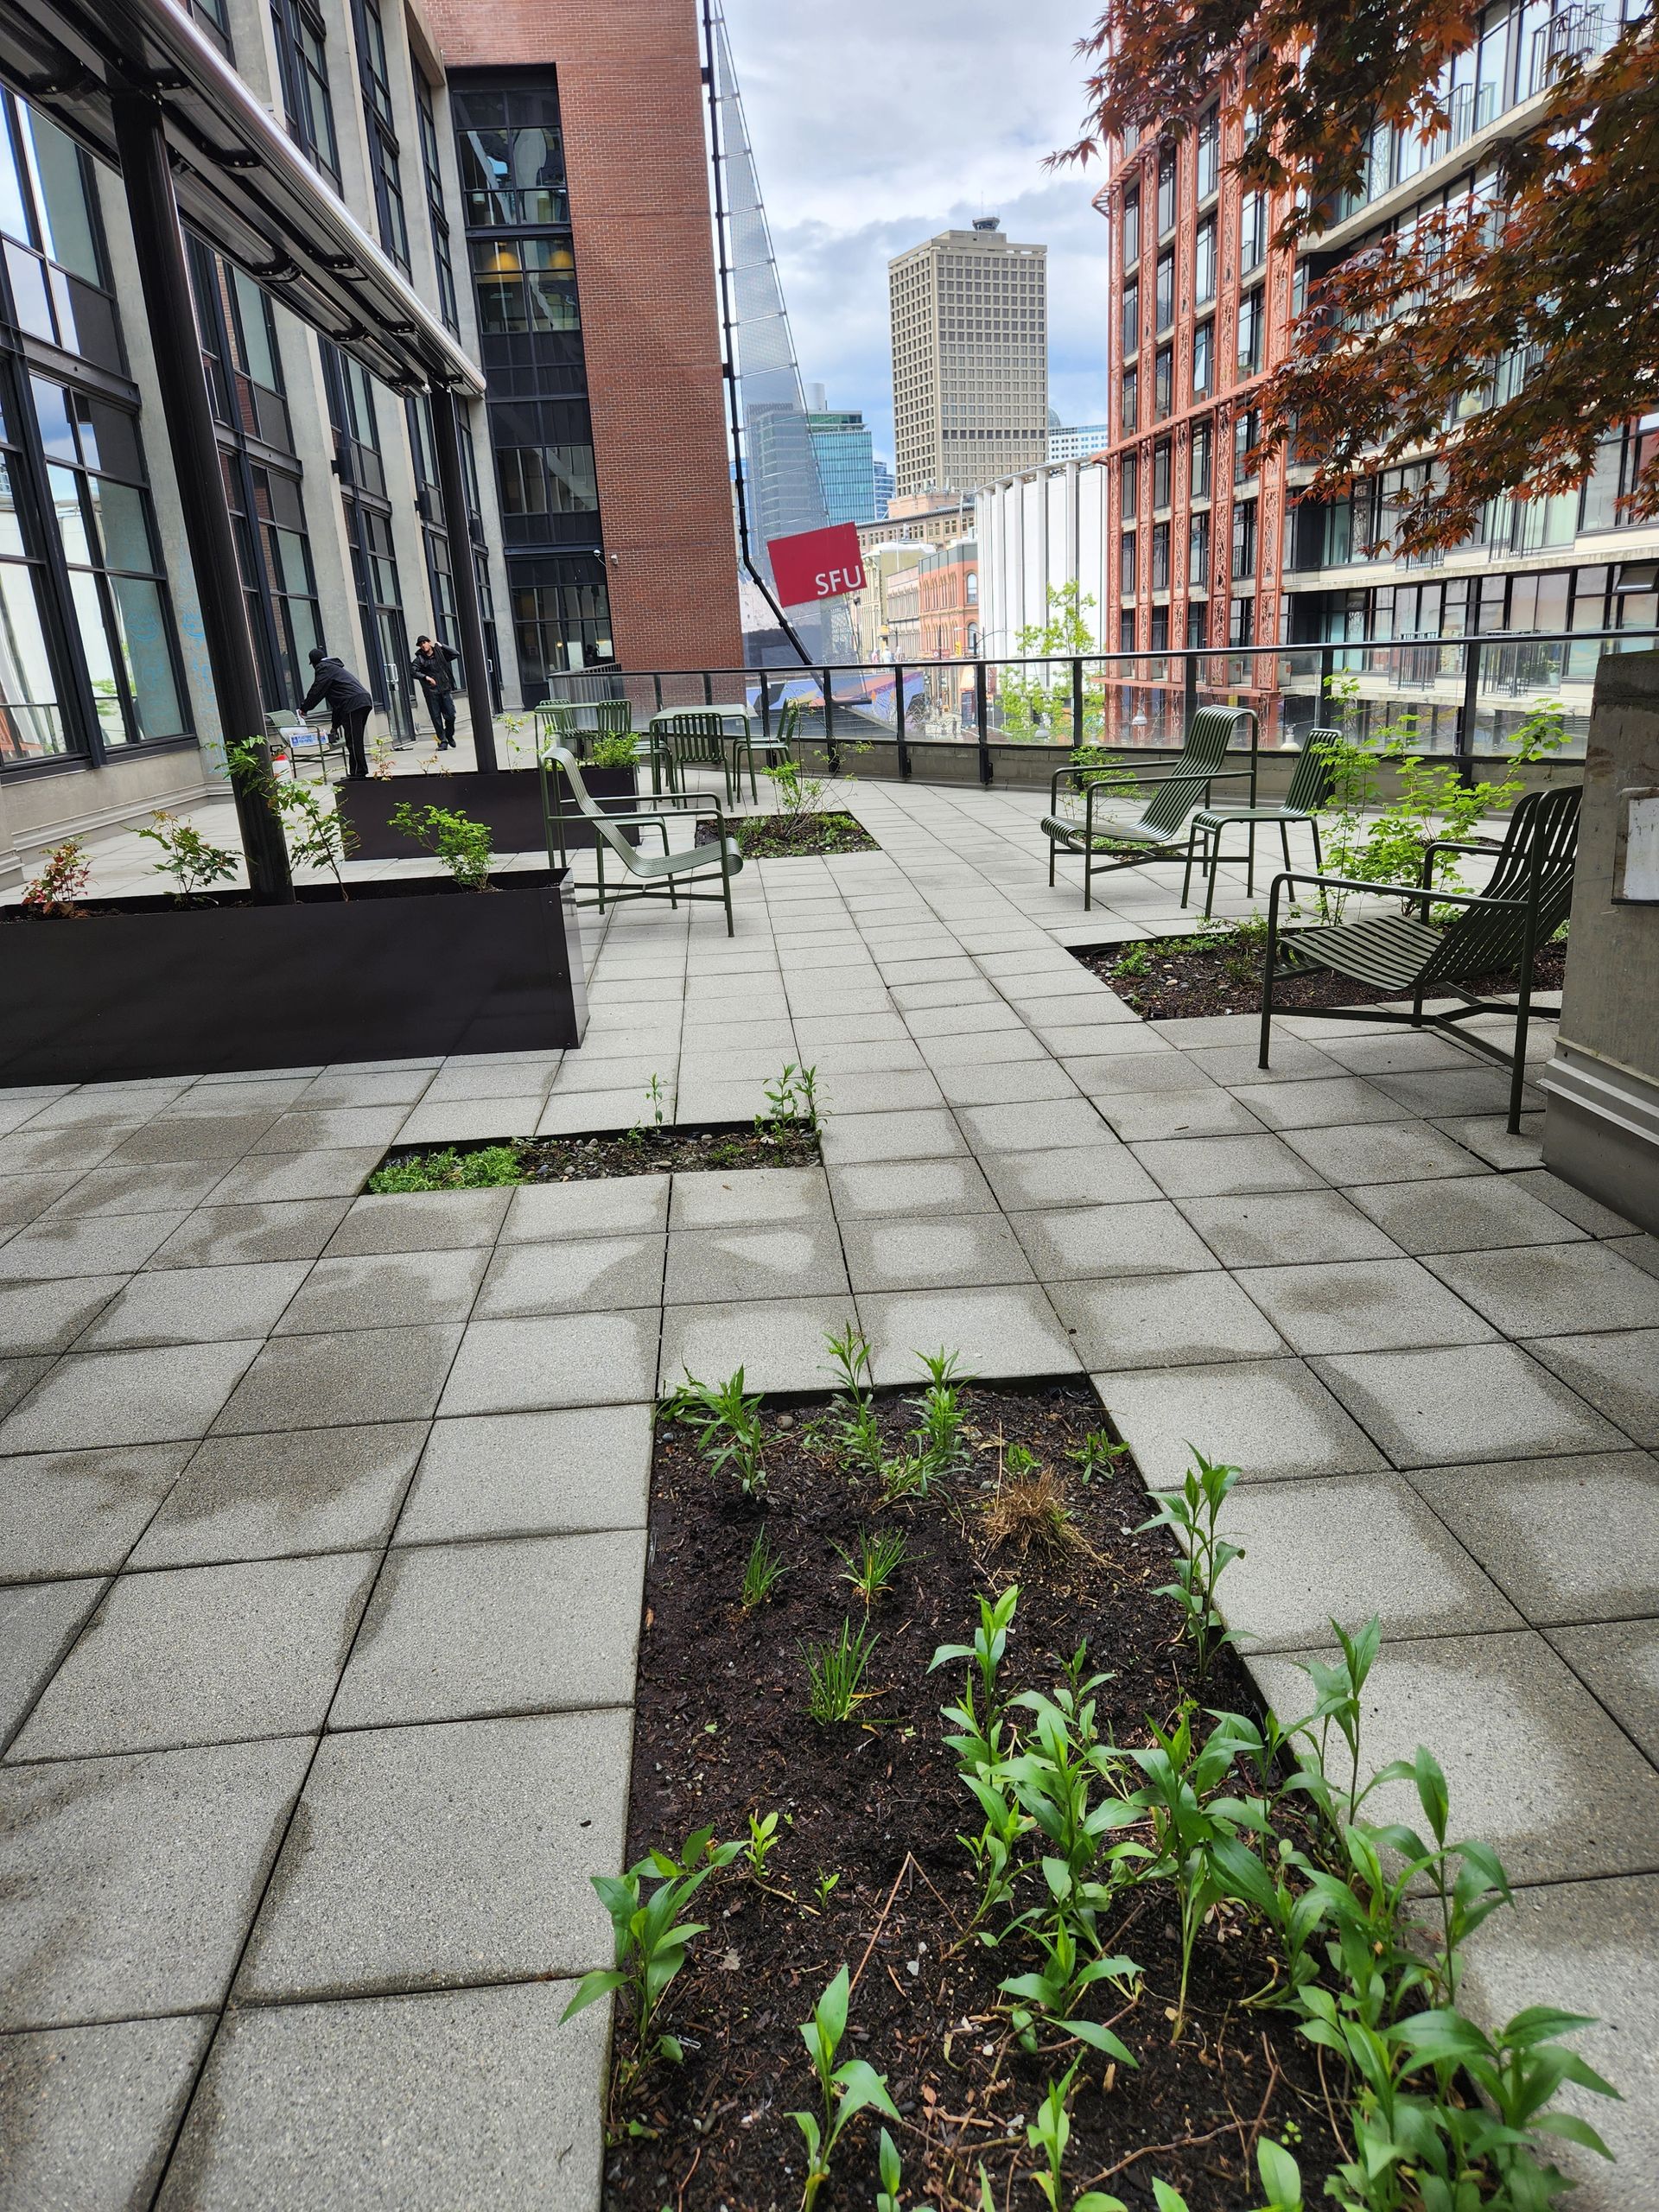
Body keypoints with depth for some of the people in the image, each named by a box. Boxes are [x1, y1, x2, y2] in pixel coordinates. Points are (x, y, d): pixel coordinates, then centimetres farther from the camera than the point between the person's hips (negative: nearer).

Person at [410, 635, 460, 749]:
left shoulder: (440, 653, 10)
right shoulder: (420, 659, 3)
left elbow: (456, 654, 1)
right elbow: (412, 671, -8)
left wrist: (441, 646, 1)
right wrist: (426, 677, -18)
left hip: (445, 689, 1)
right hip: (431, 692, -1)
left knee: (450, 715, -4)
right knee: (436, 718, -2)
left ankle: (449, 735, 21)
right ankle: (443, 741, 5)